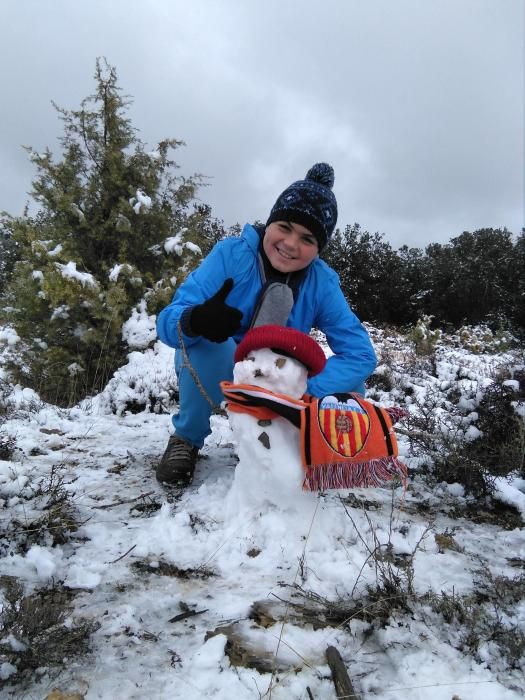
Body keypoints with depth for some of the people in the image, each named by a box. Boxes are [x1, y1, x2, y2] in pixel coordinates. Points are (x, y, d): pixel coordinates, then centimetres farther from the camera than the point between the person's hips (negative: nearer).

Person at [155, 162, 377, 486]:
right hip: (215, 371, -2)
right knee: (205, 340, -35)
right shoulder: (232, 254, -22)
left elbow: (361, 354, -20)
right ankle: (186, 439, -7)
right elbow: (168, 321, -28)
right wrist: (195, 320, -54)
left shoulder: (322, 283, -14)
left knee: (350, 386, -17)